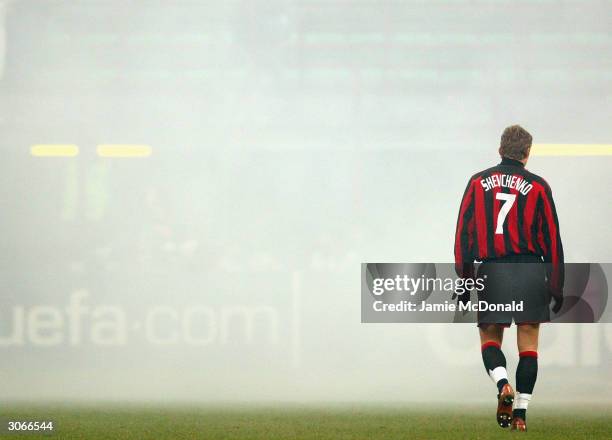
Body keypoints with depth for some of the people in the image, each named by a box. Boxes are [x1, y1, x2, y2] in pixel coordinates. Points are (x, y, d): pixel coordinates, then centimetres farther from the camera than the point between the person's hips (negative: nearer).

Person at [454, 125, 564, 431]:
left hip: (491, 272, 1)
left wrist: (464, 281, 11)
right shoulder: (538, 187, 2)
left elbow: (462, 234, 6)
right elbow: (552, 239, 3)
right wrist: (557, 288, 8)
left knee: (489, 337, 11)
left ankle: (503, 385, -17)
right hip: (531, 273, -1)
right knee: (528, 343, 5)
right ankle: (520, 413, 2)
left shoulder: (477, 183, 7)